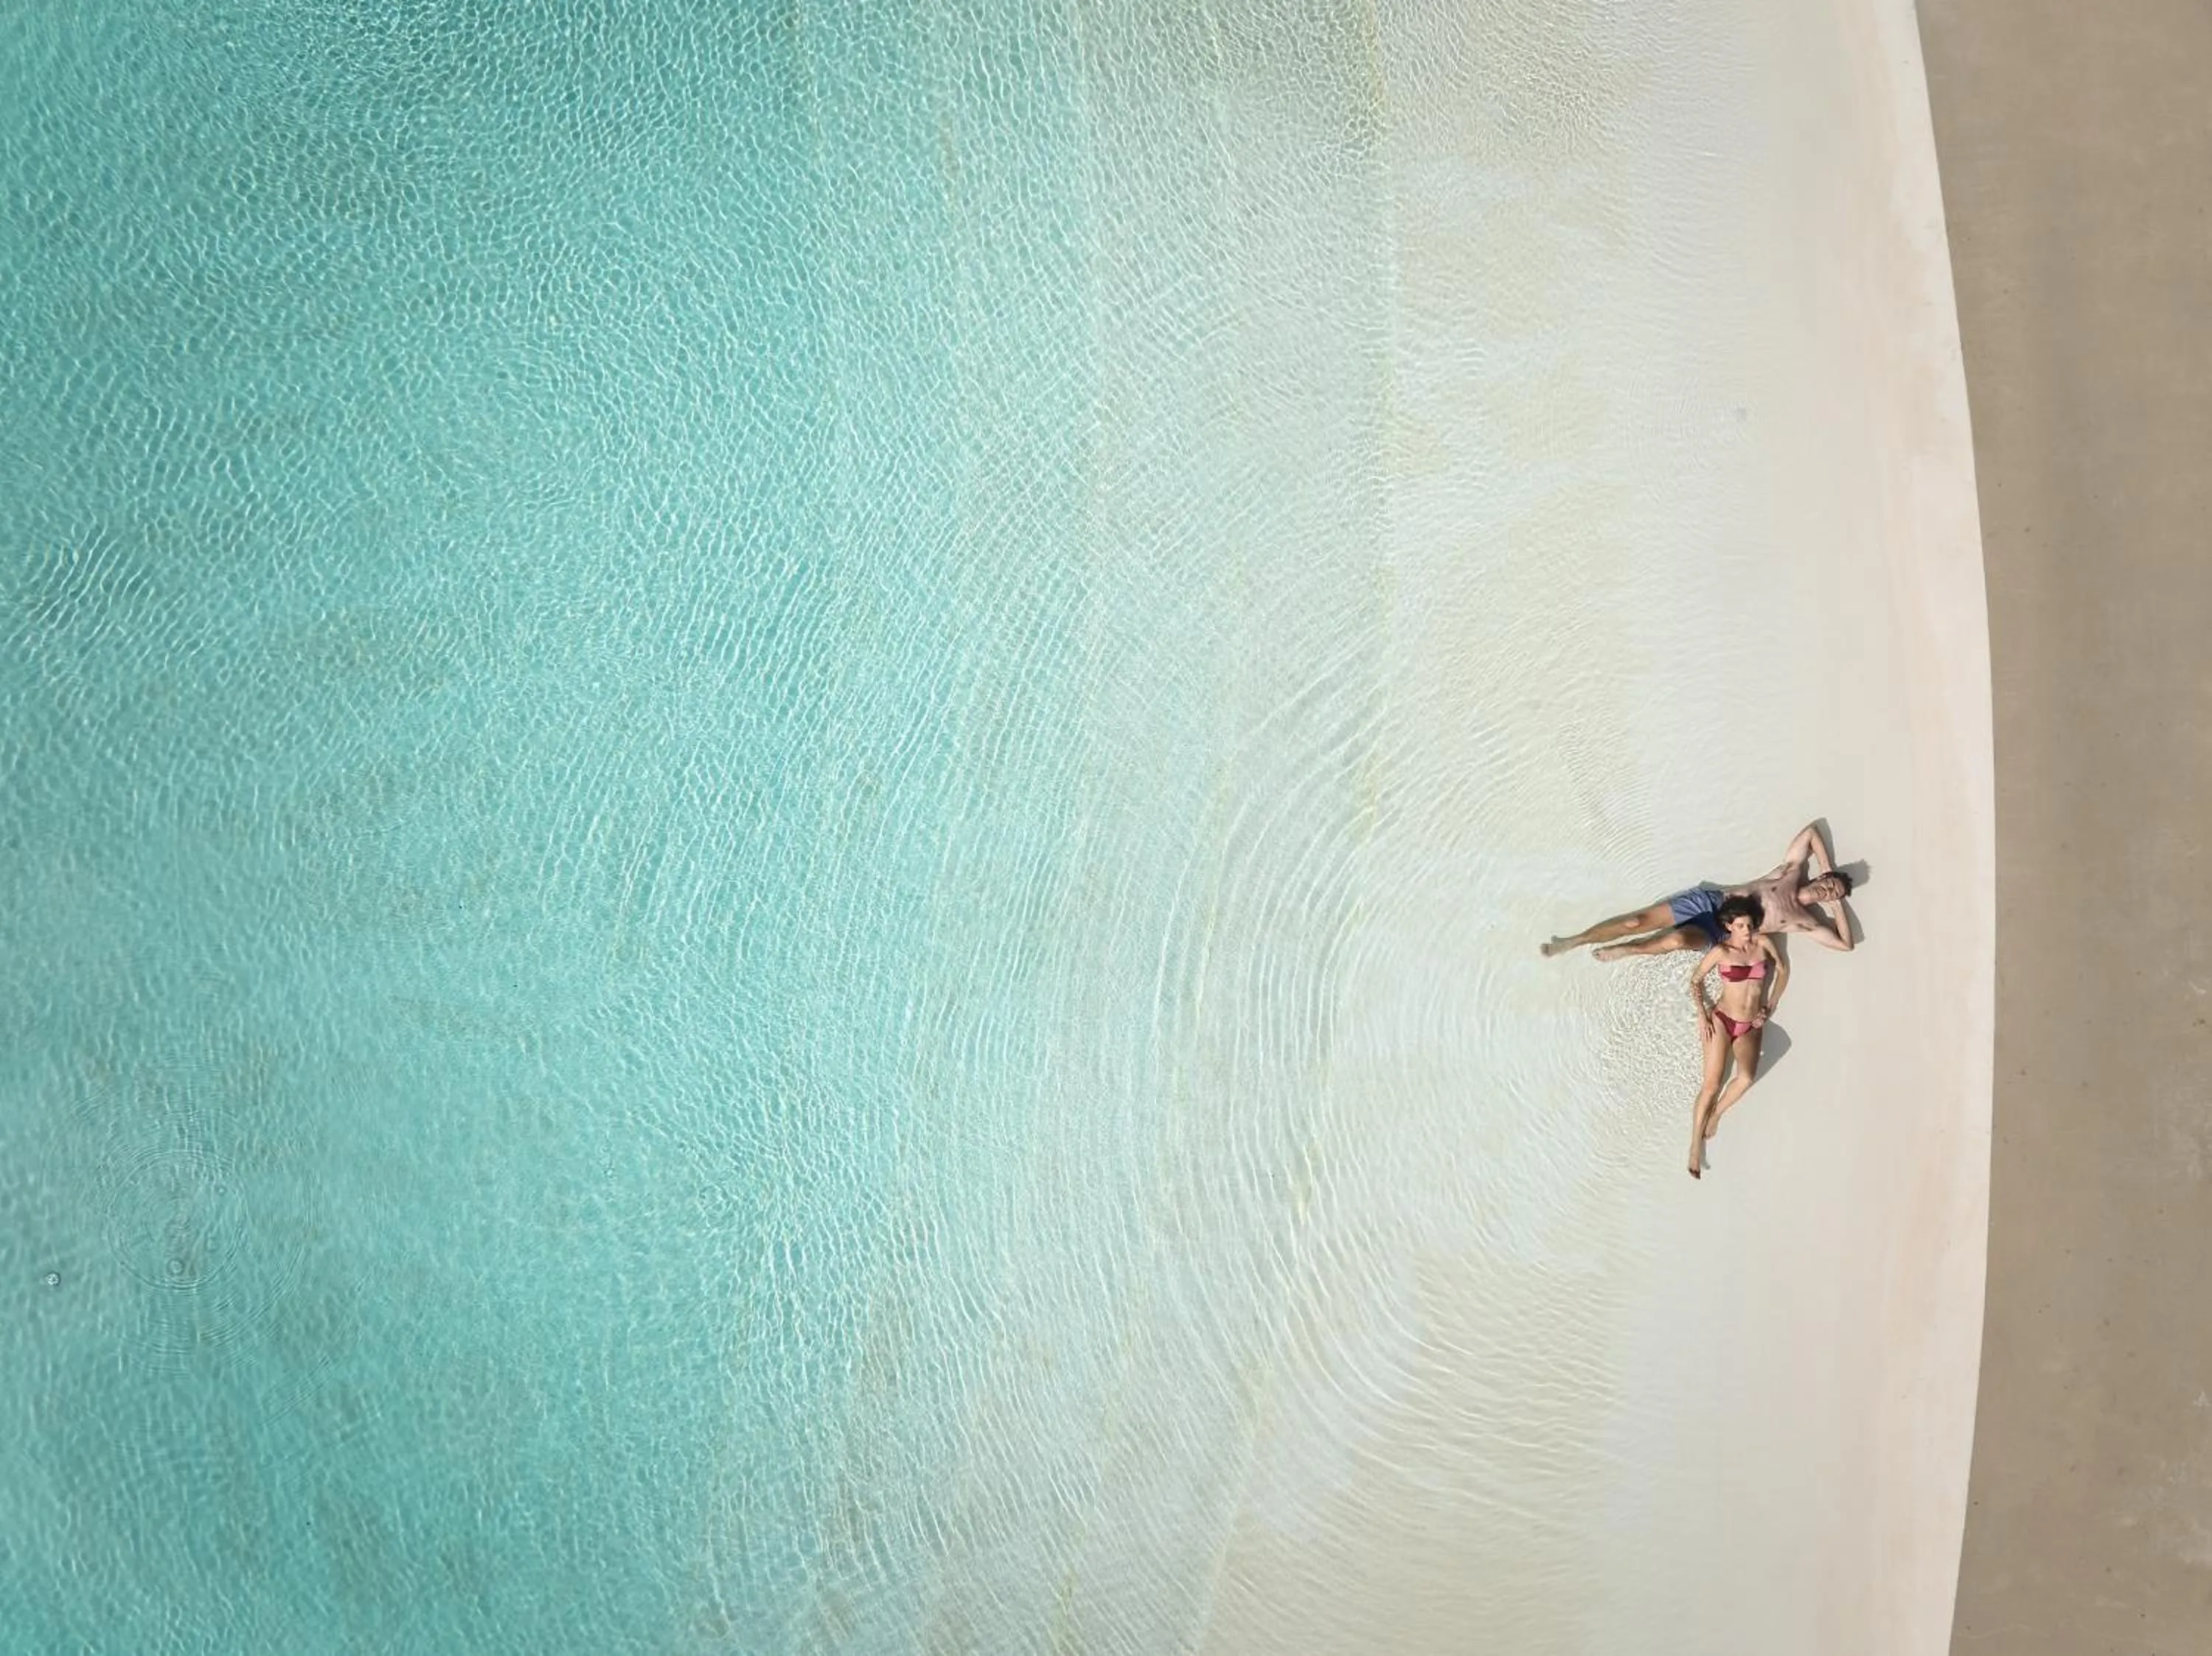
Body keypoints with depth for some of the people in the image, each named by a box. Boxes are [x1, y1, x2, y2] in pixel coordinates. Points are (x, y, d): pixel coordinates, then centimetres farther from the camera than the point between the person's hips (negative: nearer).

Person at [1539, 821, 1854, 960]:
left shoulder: (1805, 922, 1)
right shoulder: (1792, 871, 7)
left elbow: (1846, 944, -4)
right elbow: (1812, 830, 16)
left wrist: (1839, 906, -1)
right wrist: (1829, 871, 14)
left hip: (1715, 931, -2)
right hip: (1709, 900, 3)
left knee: (1678, 939, -36)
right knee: (1639, 921, -14)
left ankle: (1626, 950, -6)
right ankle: (1571, 942, -1)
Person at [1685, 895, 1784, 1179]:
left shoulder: (1763, 942, 1)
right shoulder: (1721, 951, -6)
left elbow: (1783, 969, 14)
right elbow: (1696, 980, 4)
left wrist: (1770, 1008, 9)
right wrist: (1702, 1015, -6)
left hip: (1751, 1027, 3)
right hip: (1722, 1020, -2)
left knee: (1747, 1077, -26)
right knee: (1711, 1084, -14)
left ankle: (1716, 1114, 0)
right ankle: (1695, 1147, -5)